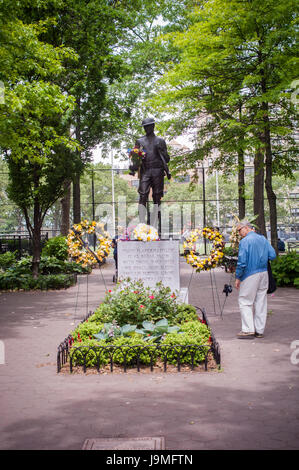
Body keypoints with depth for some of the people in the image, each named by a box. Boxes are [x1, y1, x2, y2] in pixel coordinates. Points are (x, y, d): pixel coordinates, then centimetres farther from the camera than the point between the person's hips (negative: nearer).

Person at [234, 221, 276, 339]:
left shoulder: (245, 241, -12)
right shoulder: (263, 239, 7)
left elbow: (242, 261, -16)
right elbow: (273, 255, 5)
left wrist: (238, 277, -8)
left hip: (250, 275, -7)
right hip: (264, 273, 7)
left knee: (245, 302, 2)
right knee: (261, 302, 11)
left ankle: (248, 330, 0)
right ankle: (259, 330, 16)